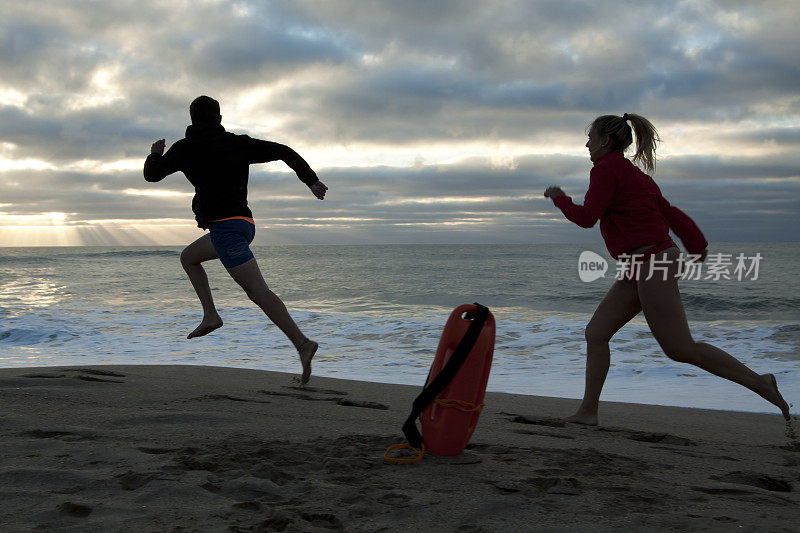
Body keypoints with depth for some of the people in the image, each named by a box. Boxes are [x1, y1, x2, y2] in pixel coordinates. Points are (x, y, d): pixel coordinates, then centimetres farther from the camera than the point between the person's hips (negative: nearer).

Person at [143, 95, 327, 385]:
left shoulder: (185, 148, 3)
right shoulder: (238, 143, 13)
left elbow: (152, 174, 14)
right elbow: (284, 151, 8)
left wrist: (156, 153, 35)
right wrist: (311, 180, 9)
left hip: (225, 224, -7)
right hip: (244, 222, 7)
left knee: (258, 291, -15)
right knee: (188, 257, 26)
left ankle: (302, 344, -26)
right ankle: (210, 315, 15)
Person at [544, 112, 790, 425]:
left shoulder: (606, 168, -9)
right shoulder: (636, 176, 19)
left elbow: (587, 218, -14)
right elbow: (671, 214, 17)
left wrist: (559, 198, 3)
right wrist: (697, 246, 14)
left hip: (651, 264, -10)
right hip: (643, 269, 10)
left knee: (681, 350, -5)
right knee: (596, 333, 8)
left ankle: (759, 383, 3)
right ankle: (588, 411, 10)